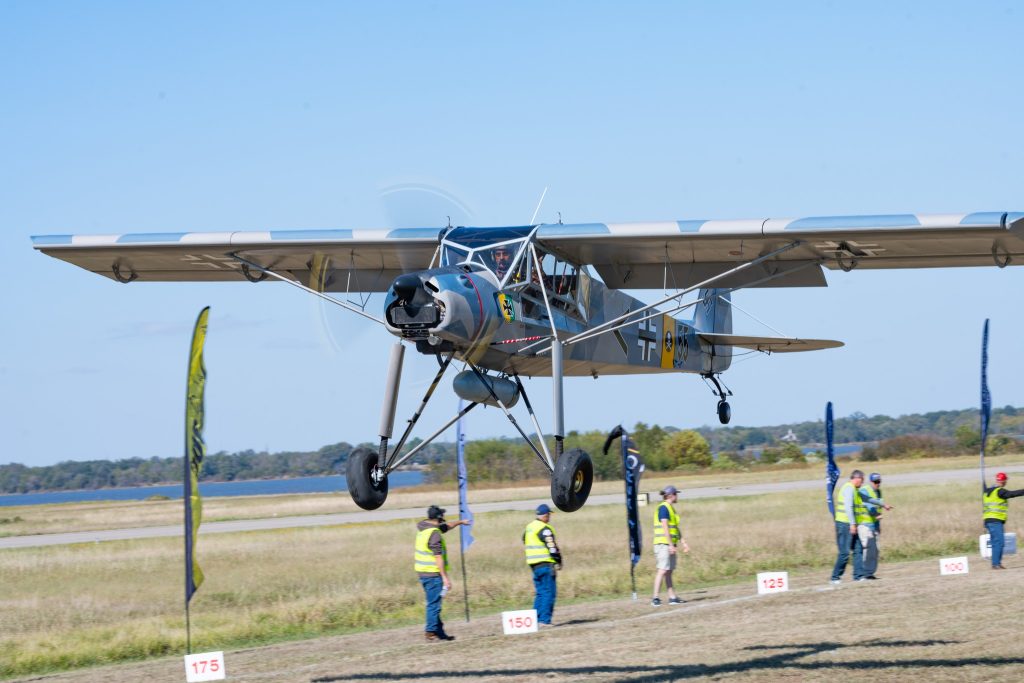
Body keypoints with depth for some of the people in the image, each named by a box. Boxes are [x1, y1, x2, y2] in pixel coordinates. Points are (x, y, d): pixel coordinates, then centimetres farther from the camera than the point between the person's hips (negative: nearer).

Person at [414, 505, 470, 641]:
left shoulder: (423, 528, 9)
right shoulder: (435, 534, -19)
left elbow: (444, 528, 28)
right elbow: (438, 557, -22)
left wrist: (459, 522, 41)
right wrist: (445, 577, -21)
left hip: (423, 572, 10)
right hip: (433, 573, -10)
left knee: (433, 604, 15)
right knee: (434, 604, -4)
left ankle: (439, 631, 21)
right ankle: (431, 632, -1)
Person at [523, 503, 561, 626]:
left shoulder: (529, 527, 14)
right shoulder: (544, 529, -13)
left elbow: (525, 544, 22)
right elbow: (552, 547, -17)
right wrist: (558, 562, -8)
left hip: (534, 565, 9)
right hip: (546, 564, -9)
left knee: (540, 592, 15)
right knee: (549, 592, -6)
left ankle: (536, 619, 13)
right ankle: (545, 619, -10)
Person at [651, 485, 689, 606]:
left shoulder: (671, 508, 19)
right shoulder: (663, 508, -12)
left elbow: (676, 528, 23)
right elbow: (665, 528, -18)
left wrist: (683, 543, 20)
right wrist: (671, 545, -22)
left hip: (670, 545, 10)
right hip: (663, 544, -10)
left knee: (669, 571, 9)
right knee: (663, 570, -13)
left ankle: (672, 597, 10)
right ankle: (655, 598, -14)